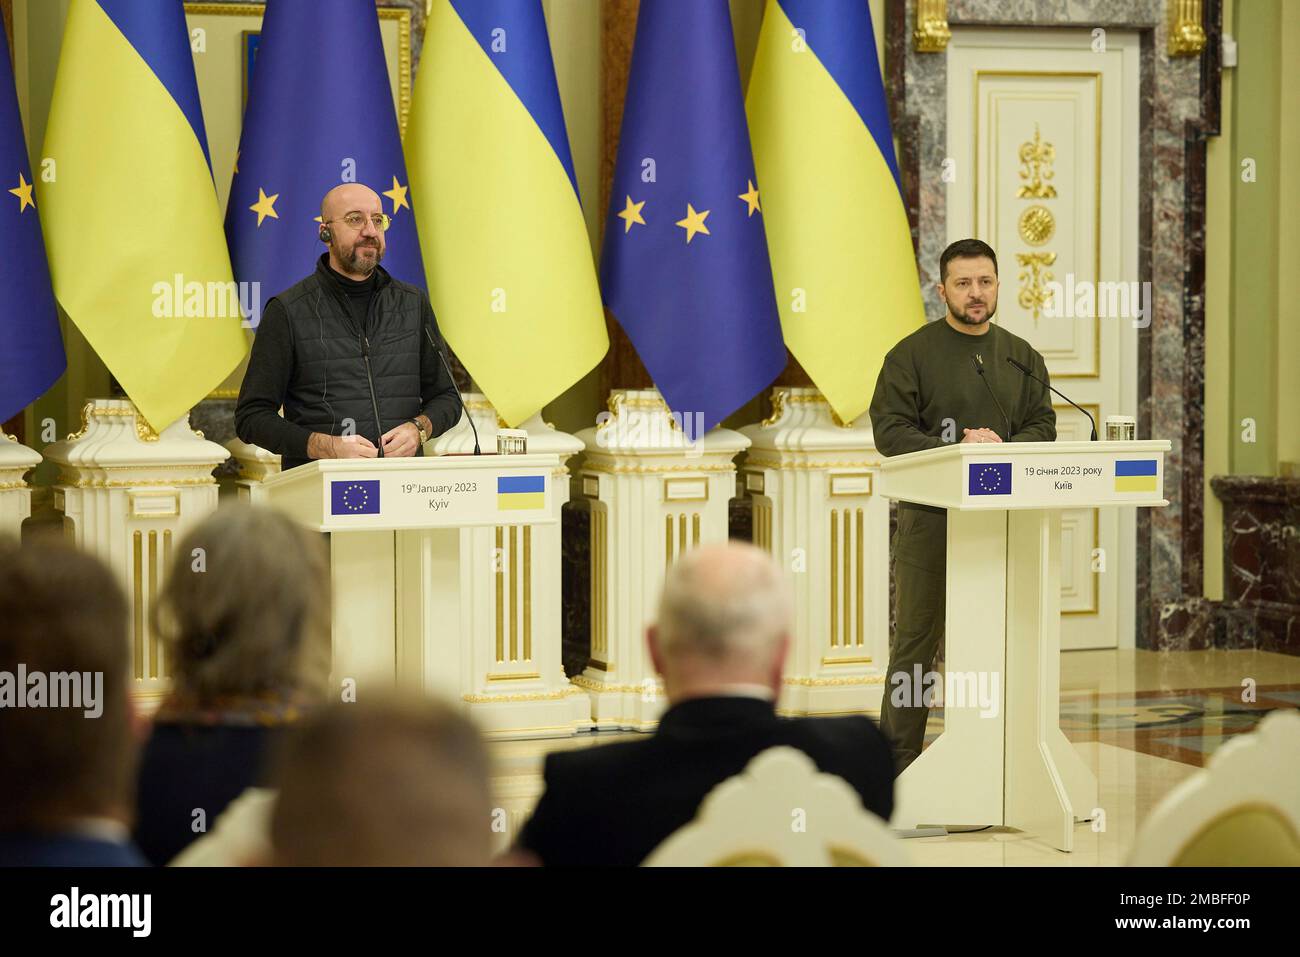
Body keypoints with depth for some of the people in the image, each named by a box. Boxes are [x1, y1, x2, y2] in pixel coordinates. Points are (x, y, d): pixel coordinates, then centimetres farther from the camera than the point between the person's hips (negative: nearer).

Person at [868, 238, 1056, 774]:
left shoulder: (1022, 357, 15)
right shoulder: (912, 354, 1)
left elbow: (1043, 428, 8)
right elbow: (889, 430, -7)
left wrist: (1002, 450, -13)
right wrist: (956, 448, -19)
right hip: (929, 518, -4)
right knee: (916, 639, -1)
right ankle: (898, 764, 5)